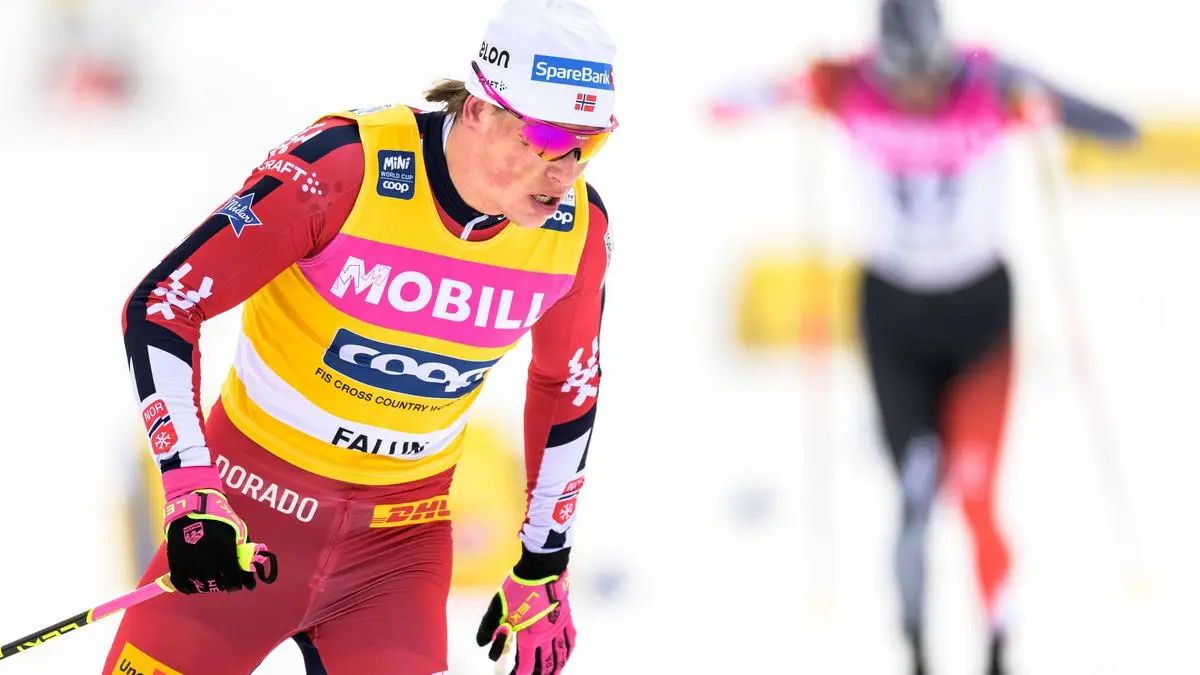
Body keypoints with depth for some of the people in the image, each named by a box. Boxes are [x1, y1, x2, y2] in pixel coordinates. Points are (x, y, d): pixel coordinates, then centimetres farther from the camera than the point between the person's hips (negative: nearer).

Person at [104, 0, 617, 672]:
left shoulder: (580, 230, -10)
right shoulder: (344, 168, -23)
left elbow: (569, 388, 10)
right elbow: (157, 307, -19)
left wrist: (544, 572, 13)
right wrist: (191, 491, -27)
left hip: (401, 538, 3)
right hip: (255, 508, -3)